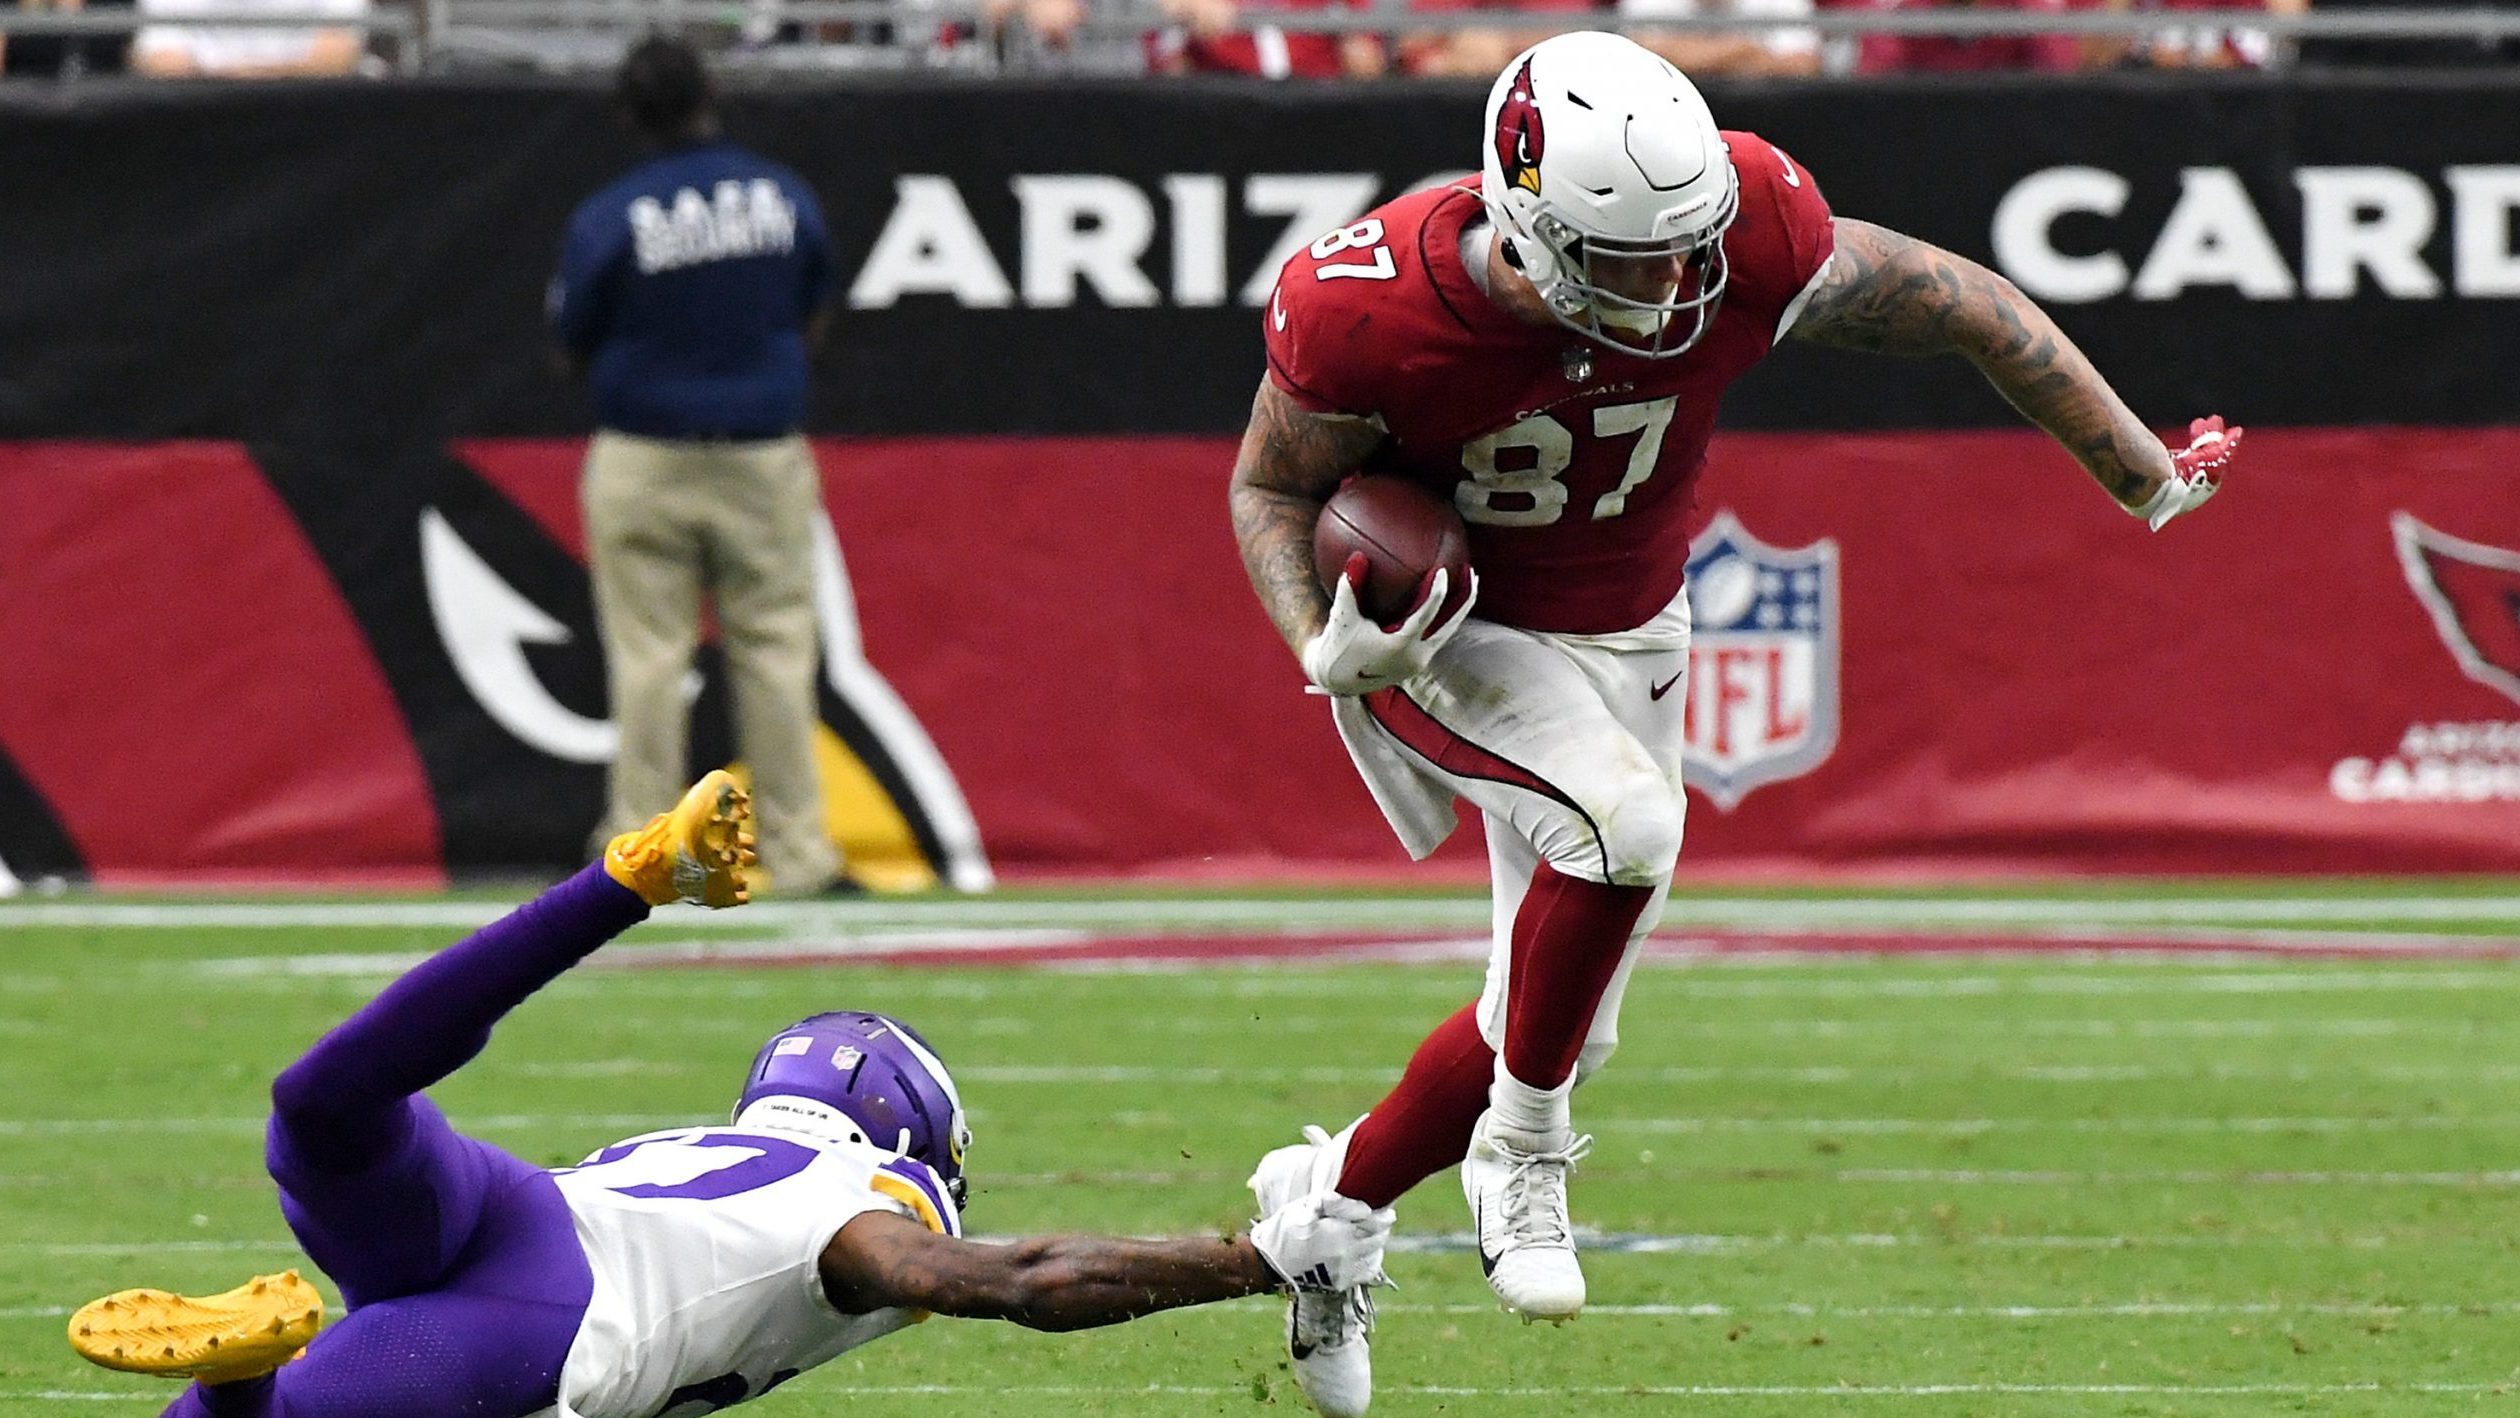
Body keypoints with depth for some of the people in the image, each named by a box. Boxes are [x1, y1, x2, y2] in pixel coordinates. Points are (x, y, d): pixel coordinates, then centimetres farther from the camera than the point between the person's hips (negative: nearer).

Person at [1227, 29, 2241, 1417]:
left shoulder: (1748, 237, -27)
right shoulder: (1373, 312, -31)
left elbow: (1964, 307, -13)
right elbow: (1271, 484, -12)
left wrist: (2147, 477, -6)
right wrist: (1325, 648, -31)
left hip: (1620, 630, 4)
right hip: (1437, 630, -4)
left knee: (1558, 1033, 7)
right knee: (1628, 817, -33)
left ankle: (1327, 1200, 33)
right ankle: (1523, 1153, -12)